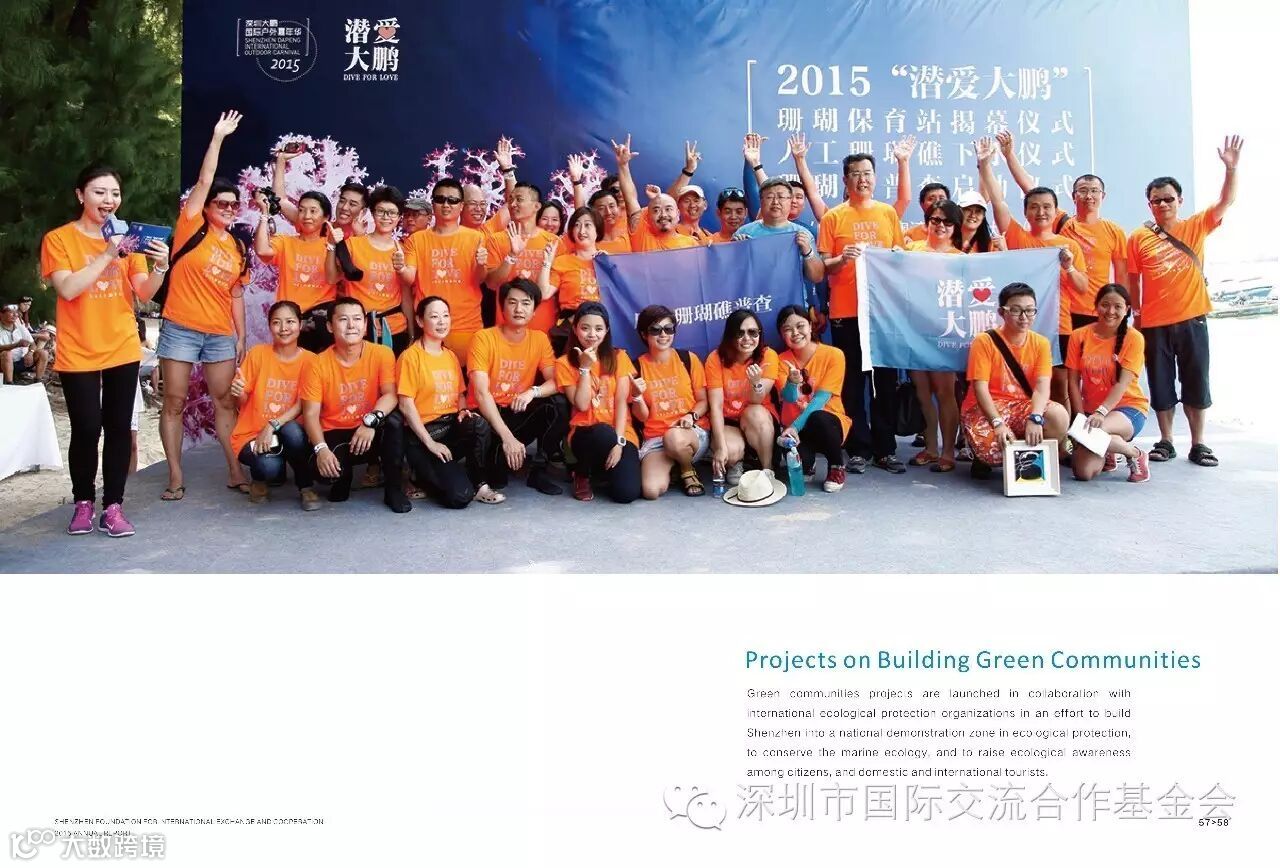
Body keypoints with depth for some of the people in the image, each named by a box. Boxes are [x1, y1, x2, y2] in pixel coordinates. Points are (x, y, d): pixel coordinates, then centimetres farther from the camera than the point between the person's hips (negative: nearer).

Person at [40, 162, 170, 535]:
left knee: (119, 429, 0)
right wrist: (107, 255, -22)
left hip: (122, 350, 3)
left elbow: (145, 294, 2)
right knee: (86, 430, -5)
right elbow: (67, 289, -16)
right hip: (78, 353, -3)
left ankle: (113, 507, 4)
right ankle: (83, 503, 11)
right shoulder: (58, 239, -2)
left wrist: (160, 267, -18)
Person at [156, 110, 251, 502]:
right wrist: (218, 137, -8)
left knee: (225, 401, 6)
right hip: (181, 328, -4)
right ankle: (175, 477, 6)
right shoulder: (191, 228, -1)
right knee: (175, 402, 1)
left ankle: (235, 471, 11)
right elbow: (203, 181, -9)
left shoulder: (238, 247, 11)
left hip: (221, 334, 4)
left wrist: (241, 335, 10)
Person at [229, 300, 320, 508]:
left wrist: (272, 426, -24)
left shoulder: (309, 359, -3)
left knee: (292, 430, -36)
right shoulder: (257, 353, -3)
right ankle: (259, 479, 7)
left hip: (287, 432, 1)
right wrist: (239, 393, -22)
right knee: (270, 466, -33)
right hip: (252, 435, -1)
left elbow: (301, 405, -9)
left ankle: (306, 487, -10)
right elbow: (243, 402, 1)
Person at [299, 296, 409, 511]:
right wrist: (321, 449, -28)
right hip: (334, 435, 0)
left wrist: (371, 421, -39)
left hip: (371, 433, 0)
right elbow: (311, 414, -11)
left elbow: (390, 395, -20)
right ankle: (342, 478, 10)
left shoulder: (381, 354, -8)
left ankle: (393, 488, -12)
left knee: (394, 420, -32)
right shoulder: (318, 364, -8)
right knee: (322, 467, -31)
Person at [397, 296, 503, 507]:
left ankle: (479, 484, -10)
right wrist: (430, 443, -17)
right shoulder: (411, 356, -8)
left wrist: (463, 410, -3)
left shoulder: (451, 356, 14)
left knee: (480, 424, -31)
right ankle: (425, 475, 8)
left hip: (452, 426, 6)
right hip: (422, 434, -6)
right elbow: (406, 405, -12)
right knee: (460, 495, -24)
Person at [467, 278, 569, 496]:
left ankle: (539, 470, -6)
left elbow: (555, 382, -5)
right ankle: (492, 473, -1)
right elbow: (481, 393, -21)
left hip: (519, 413, 4)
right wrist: (506, 436, -31)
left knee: (559, 404, -22)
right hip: (487, 415, -4)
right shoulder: (484, 338, -13)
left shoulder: (540, 339, 1)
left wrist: (533, 392, -29)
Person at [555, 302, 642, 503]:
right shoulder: (565, 363, 2)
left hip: (621, 433, 1)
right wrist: (585, 367, -11)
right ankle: (582, 474, -5)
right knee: (603, 433, -39)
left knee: (627, 493, -23)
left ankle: (605, 468, 14)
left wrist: (619, 441, -15)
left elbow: (622, 402, -4)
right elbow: (582, 405, -8)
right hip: (585, 434, -1)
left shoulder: (619, 357, 5)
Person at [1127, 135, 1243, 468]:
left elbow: (1225, 202, -5)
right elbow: (1133, 280, 4)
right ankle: (1166, 441, 20)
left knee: (1196, 384, 6)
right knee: (1161, 385, 8)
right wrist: (1136, 313, 2)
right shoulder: (1139, 238, 1)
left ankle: (1199, 444, 15)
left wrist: (1231, 168, -17)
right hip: (1155, 323, 0)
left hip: (1192, 319, 1)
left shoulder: (1196, 227, 4)